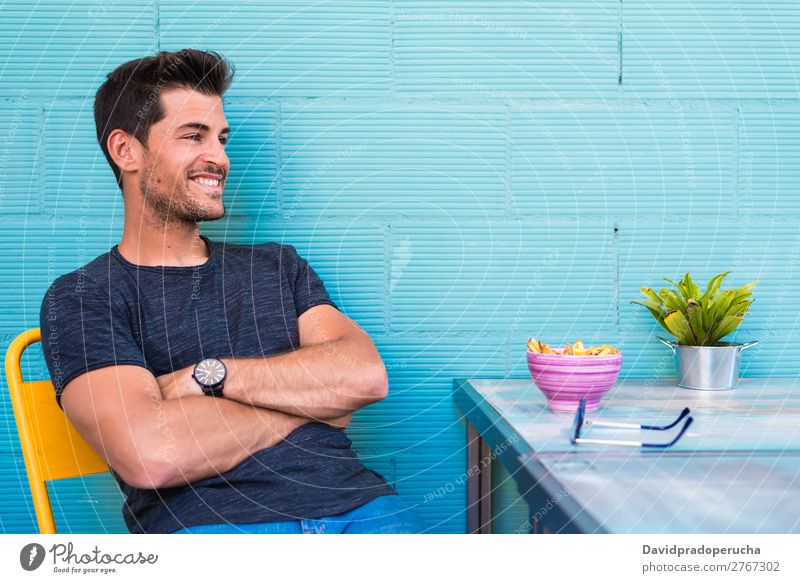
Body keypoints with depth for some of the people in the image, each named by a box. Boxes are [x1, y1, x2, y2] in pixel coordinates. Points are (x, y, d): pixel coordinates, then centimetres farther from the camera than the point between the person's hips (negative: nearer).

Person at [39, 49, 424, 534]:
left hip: (355, 504, 3)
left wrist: (207, 375, -3)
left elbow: (366, 376, 6)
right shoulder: (81, 298, 7)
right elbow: (150, 456, -11)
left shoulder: (278, 266, 23)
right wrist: (310, 400, 2)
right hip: (206, 521, -3)